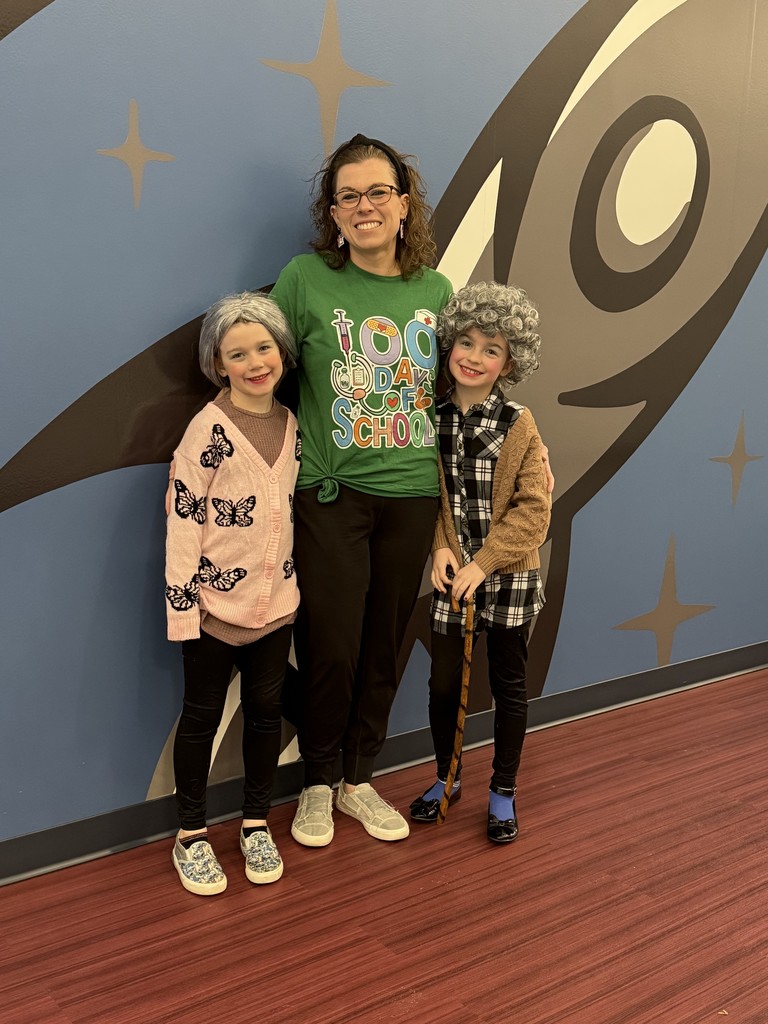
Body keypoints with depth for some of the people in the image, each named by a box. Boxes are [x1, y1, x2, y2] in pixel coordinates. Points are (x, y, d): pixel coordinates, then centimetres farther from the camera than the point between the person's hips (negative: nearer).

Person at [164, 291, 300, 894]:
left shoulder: (291, 425, 4)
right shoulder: (209, 430, -14)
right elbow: (182, 522, -14)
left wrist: (293, 583, 13)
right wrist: (183, 607, -16)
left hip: (276, 602, 5)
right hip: (215, 605, -5)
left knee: (266, 711, 14)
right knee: (203, 716, 9)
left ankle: (257, 824, 32)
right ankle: (191, 836, 25)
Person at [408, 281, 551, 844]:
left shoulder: (518, 425, -9)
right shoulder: (433, 418, -1)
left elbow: (532, 508, -11)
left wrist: (484, 564, -17)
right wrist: (441, 548, -12)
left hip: (509, 575, -2)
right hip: (453, 575, 2)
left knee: (509, 684, 10)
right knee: (444, 681, 9)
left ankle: (503, 793, 27)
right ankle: (446, 779, 33)